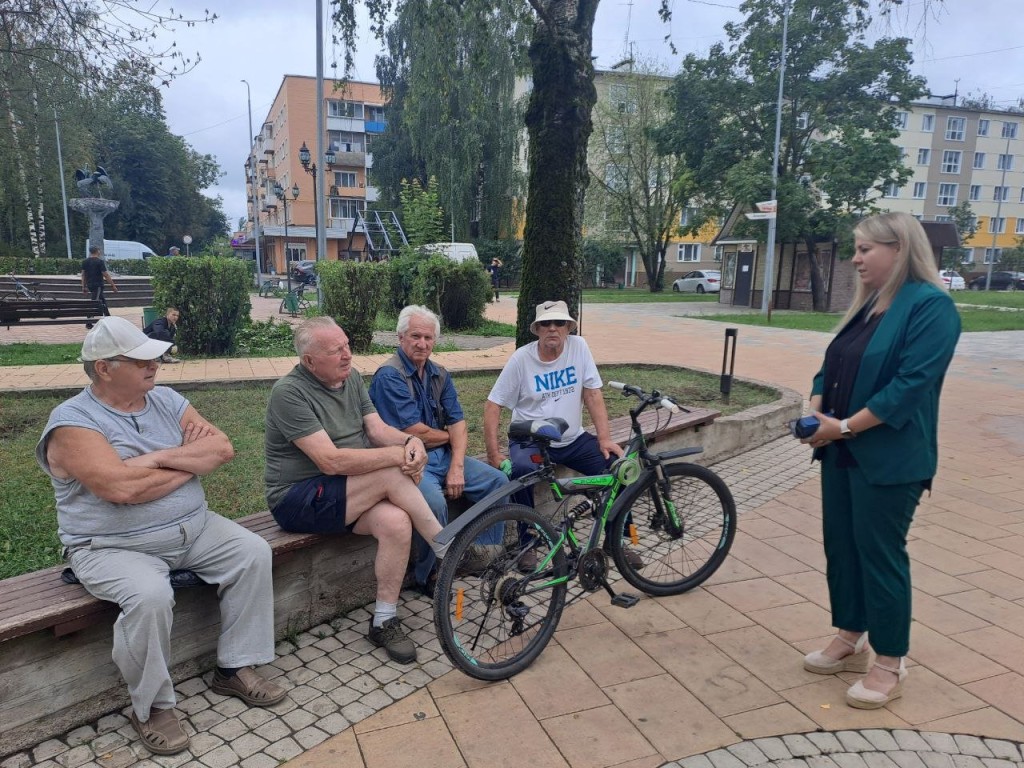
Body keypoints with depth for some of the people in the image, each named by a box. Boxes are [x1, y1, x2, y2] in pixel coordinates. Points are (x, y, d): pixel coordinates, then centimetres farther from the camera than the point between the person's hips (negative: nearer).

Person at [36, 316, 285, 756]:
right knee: (149, 596, -32)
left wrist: (161, 457, -19)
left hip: (193, 529, 6)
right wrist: (191, 462, -14)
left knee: (254, 553, -9)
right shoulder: (72, 422, -13)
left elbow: (223, 449, -5)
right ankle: (151, 707, -6)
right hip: (114, 547, -6)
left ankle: (234, 668, 5)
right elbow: (121, 487, -28)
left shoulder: (166, 401, 5)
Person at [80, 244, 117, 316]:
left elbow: (83, 274, 12)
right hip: (98, 285, -8)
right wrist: (113, 286, -8)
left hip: (90, 285, 8)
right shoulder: (100, 261, -12)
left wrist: (84, 287, 17)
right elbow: (106, 275, -13)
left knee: (103, 301, 19)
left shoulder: (85, 261, 9)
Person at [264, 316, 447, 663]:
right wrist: (398, 455, -25)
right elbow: (331, 461, -25)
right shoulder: (290, 392, -18)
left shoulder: (351, 379, 7)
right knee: (393, 475, -27)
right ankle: (445, 549, -8)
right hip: (298, 500, -6)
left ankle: (384, 622, -9)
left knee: (396, 521, -25)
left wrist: (411, 441, -22)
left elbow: (378, 429, 0)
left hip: (350, 492, 7)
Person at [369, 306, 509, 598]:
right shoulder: (389, 376, -14)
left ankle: (487, 555, 9)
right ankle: (427, 577, -9)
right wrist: (448, 435, 0)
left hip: (443, 455, 8)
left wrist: (456, 466, -12)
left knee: (498, 480, -4)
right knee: (434, 501, -34)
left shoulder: (439, 375, 10)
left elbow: (458, 422, 3)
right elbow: (414, 432, -19)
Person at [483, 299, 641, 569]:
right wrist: (494, 454, -17)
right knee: (520, 470, -34)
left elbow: (593, 394, -4)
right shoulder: (521, 358, -10)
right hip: (530, 441, -3)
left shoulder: (578, 347, -4)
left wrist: (605, 438, -13)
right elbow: (493, 405, -9)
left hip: (572, 439, 3)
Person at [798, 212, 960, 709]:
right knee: (840, 546, 14)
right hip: (841, 453, 8)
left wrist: (845, 427, -21)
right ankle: (850, 640, 31)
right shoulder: (867, 305, 12)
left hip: (887, 459, -8)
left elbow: (912, 384, -22)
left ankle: (890, 665, 18)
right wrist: (814, 414, -4)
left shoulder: (931, 306, -13)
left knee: (880, 554, 1)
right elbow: (831, 367, 14)